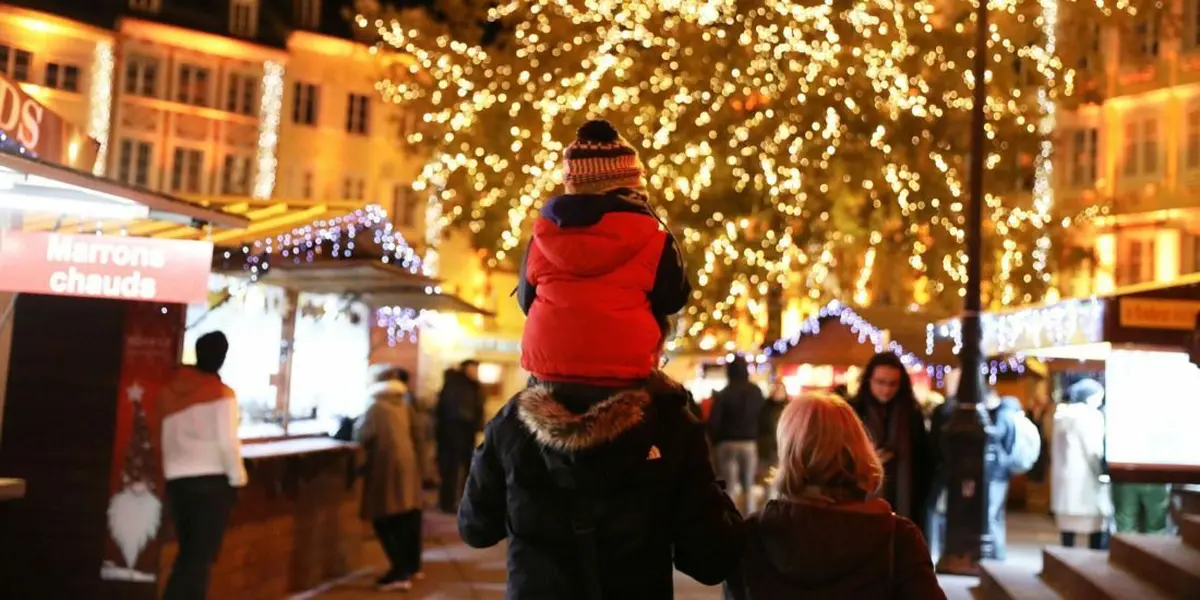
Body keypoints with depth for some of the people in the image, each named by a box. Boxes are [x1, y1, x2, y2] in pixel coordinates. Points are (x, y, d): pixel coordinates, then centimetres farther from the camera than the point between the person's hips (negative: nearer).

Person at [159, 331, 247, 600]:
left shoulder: (171, 390, 9)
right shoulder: (221, 392, -6)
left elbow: (167, 441, 8)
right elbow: (227, 442, -12)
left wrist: (172, 474, 14)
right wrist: (238, 477, 0)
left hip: (177, 480, 5)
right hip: (212, 479, -5)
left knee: (188, 552, 15)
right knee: (202, 554, 0)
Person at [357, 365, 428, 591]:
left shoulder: (376, 407, -9)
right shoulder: (405, 406, 10)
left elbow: (362, 436, -8)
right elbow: (419, 435, 11)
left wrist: (360, 423, 12)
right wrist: (417, 461, 19)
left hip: (386, 465, -7)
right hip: (407, 463, 7)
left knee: (385, 520, -6)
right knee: (408, 515, 15)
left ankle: (400, 573, -12)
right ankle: (411, 565, 26)